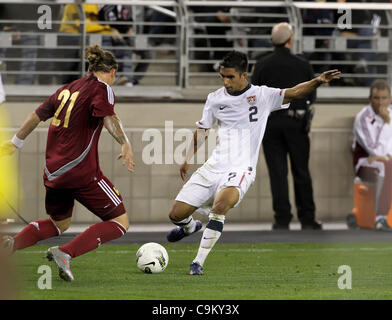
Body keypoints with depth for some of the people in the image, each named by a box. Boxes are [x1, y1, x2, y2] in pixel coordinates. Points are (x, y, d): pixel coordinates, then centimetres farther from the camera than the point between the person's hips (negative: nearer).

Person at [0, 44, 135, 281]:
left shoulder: (67, 89, 15)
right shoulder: (102, 88, -4)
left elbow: (36, 116, 24)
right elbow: (109, 117, -24)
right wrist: (125, 144, -36)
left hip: (53, 172, 7)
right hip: (81, 172, -7)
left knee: (59, 224, 28)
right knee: (120, 223, 1)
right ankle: (65, 254, -15)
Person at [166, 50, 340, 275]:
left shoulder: (262, 96, -3)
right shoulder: (215, 99, 8)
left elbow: (294, 93, -12)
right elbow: (202, 130, 20)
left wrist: (318, 81, -28)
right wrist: (188, 159, 15)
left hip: (241, 170, -4)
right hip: (214, 166, 4)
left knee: (221, 204, -35)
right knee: (177, 214, 1)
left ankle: (199, 262, -26)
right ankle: (191, 226, 41)